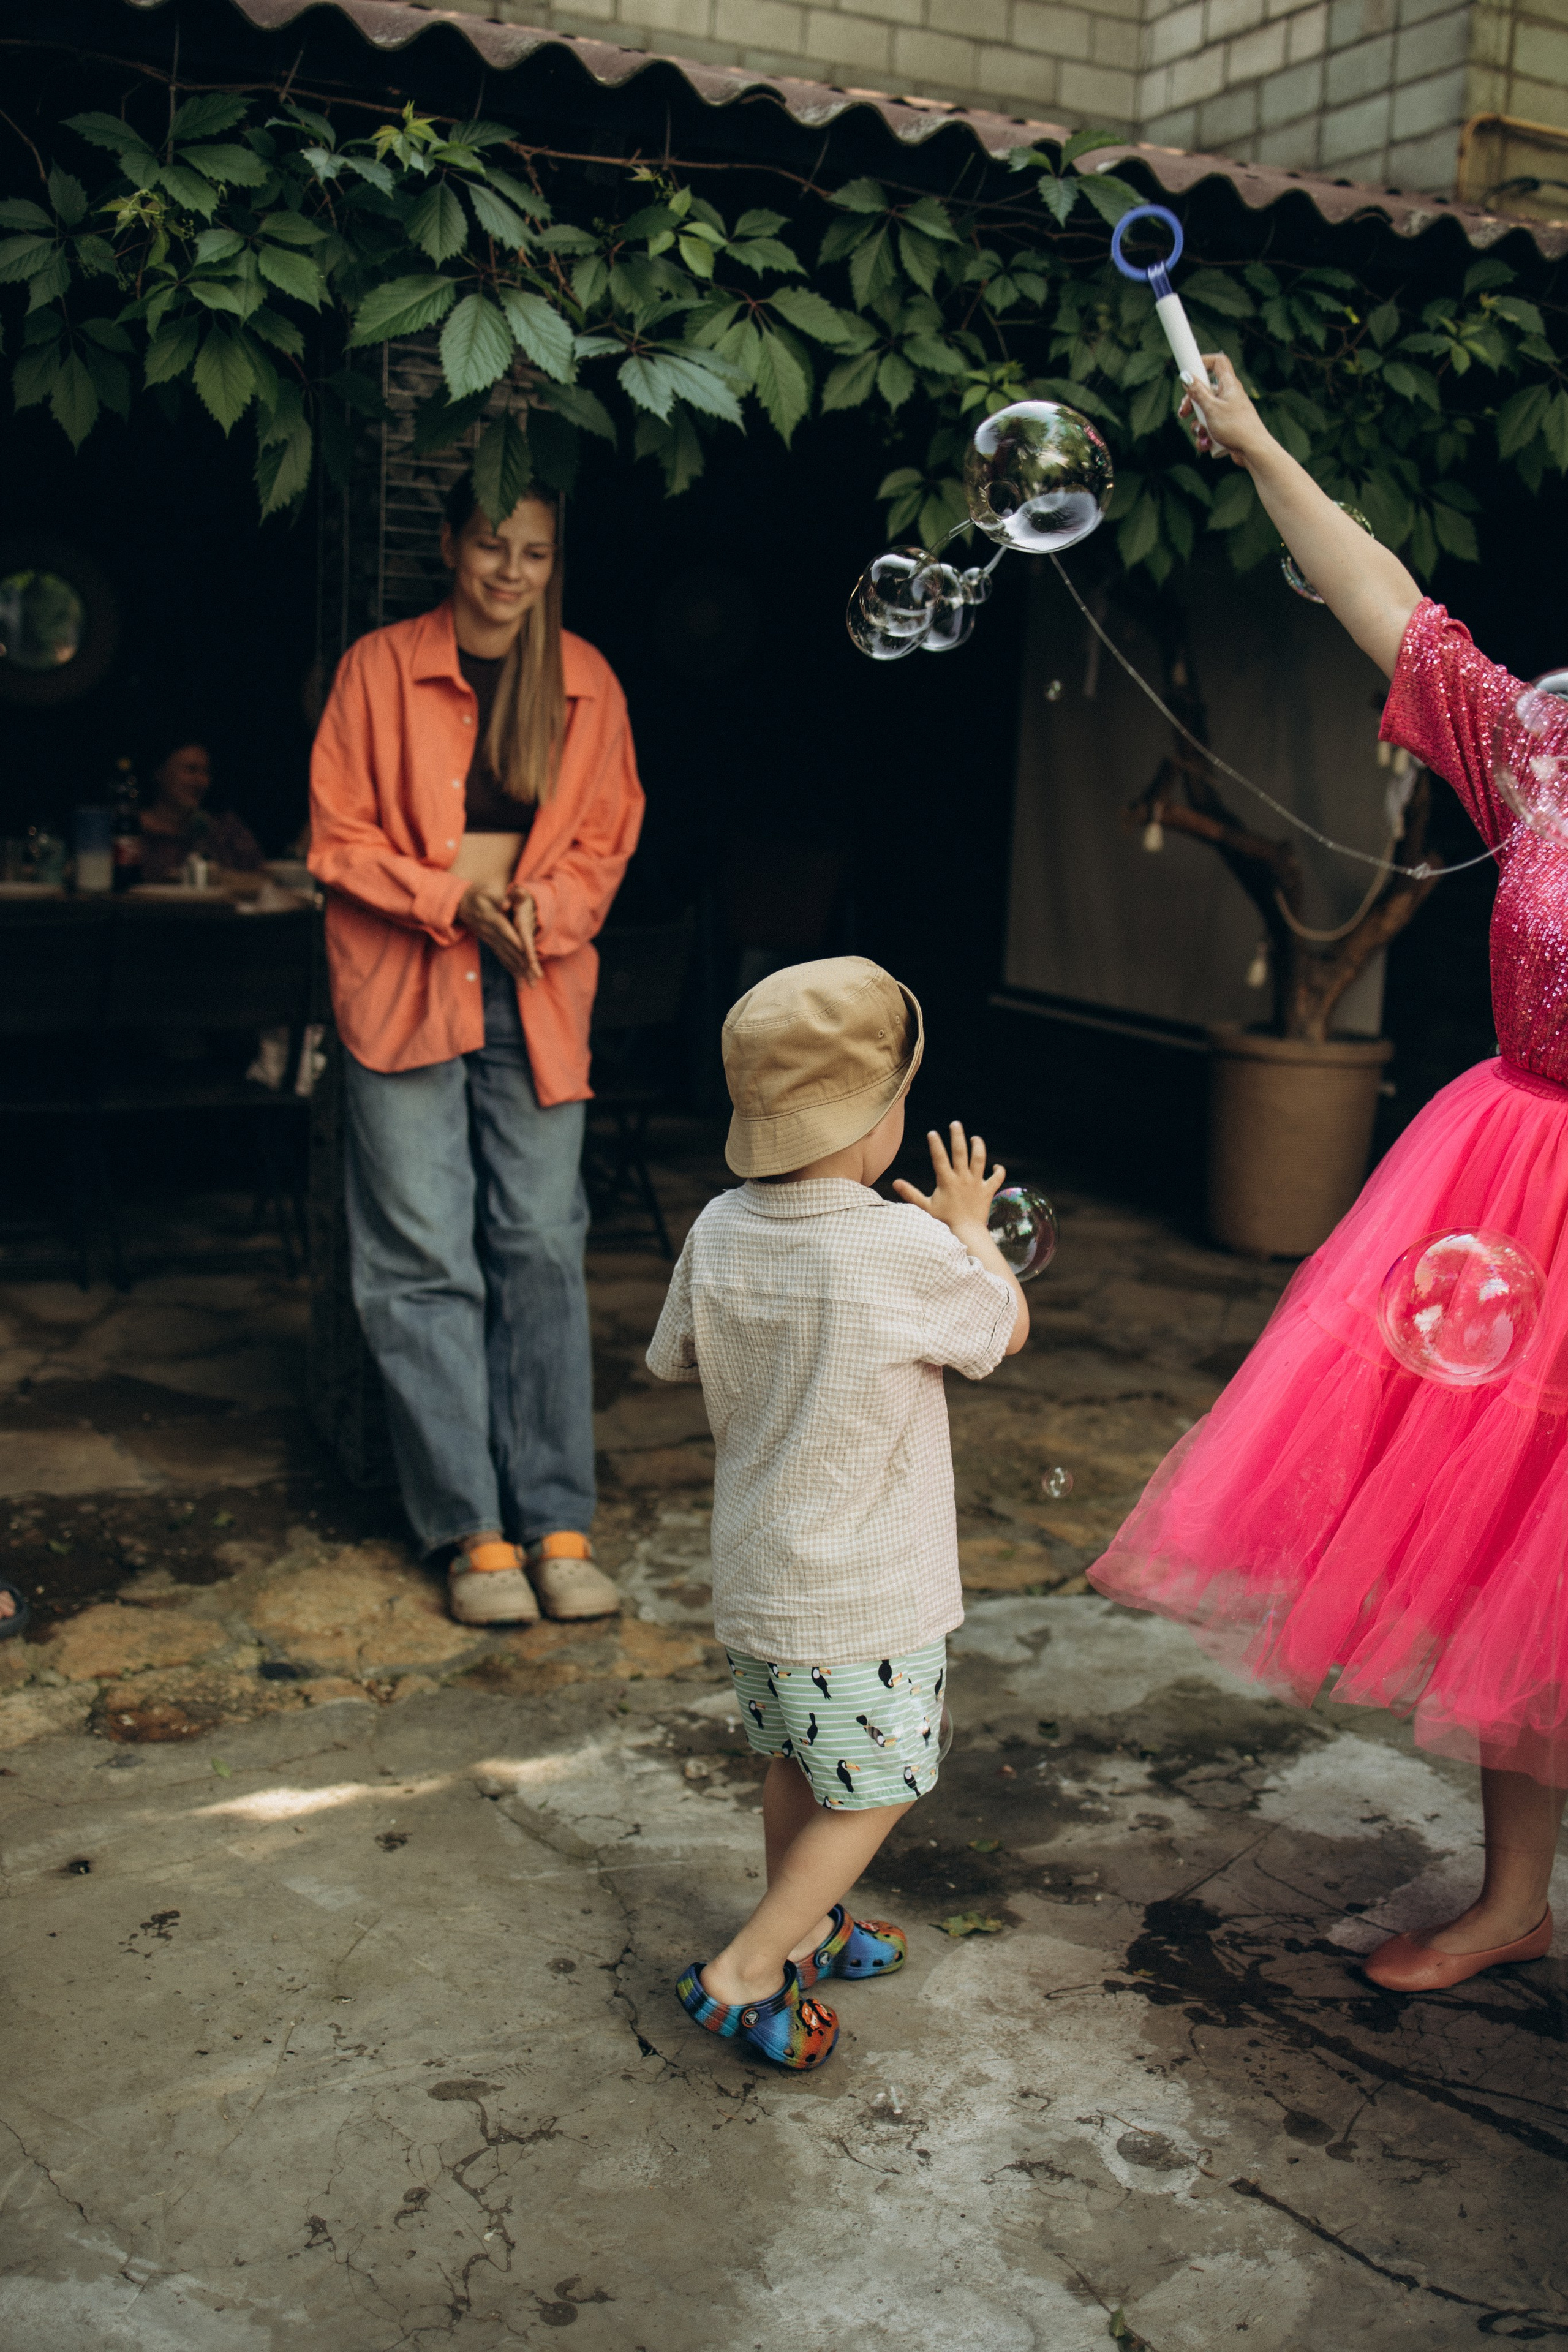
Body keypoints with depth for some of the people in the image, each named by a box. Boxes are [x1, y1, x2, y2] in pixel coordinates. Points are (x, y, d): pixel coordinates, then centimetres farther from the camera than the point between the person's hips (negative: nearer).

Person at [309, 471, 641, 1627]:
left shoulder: (586, 683, 8)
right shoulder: (380, 668, 0)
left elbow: (607, 838, 11)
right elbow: (339, 839, 0)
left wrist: (543, 906, -9)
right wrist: (454, 899, -13)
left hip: (536, 997, 2)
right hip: (405, 991, -2)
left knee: (543, 1251, 0)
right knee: (425, 1262, -2)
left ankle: (558, 1524, 9)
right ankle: (471, 1530, 6)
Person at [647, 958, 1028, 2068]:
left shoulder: (721, 1232, -6)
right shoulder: (908, 1251, -23)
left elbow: (678, 1360, 10)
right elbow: (1009, 1329, -5)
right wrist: (970, 1229, 13)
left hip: (754, 1575, 7)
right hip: (864, 1598, -6)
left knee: (798, 1764, 25)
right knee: (872, 1793, 11)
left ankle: (804, 1928, 43)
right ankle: (744, 1973, 12)